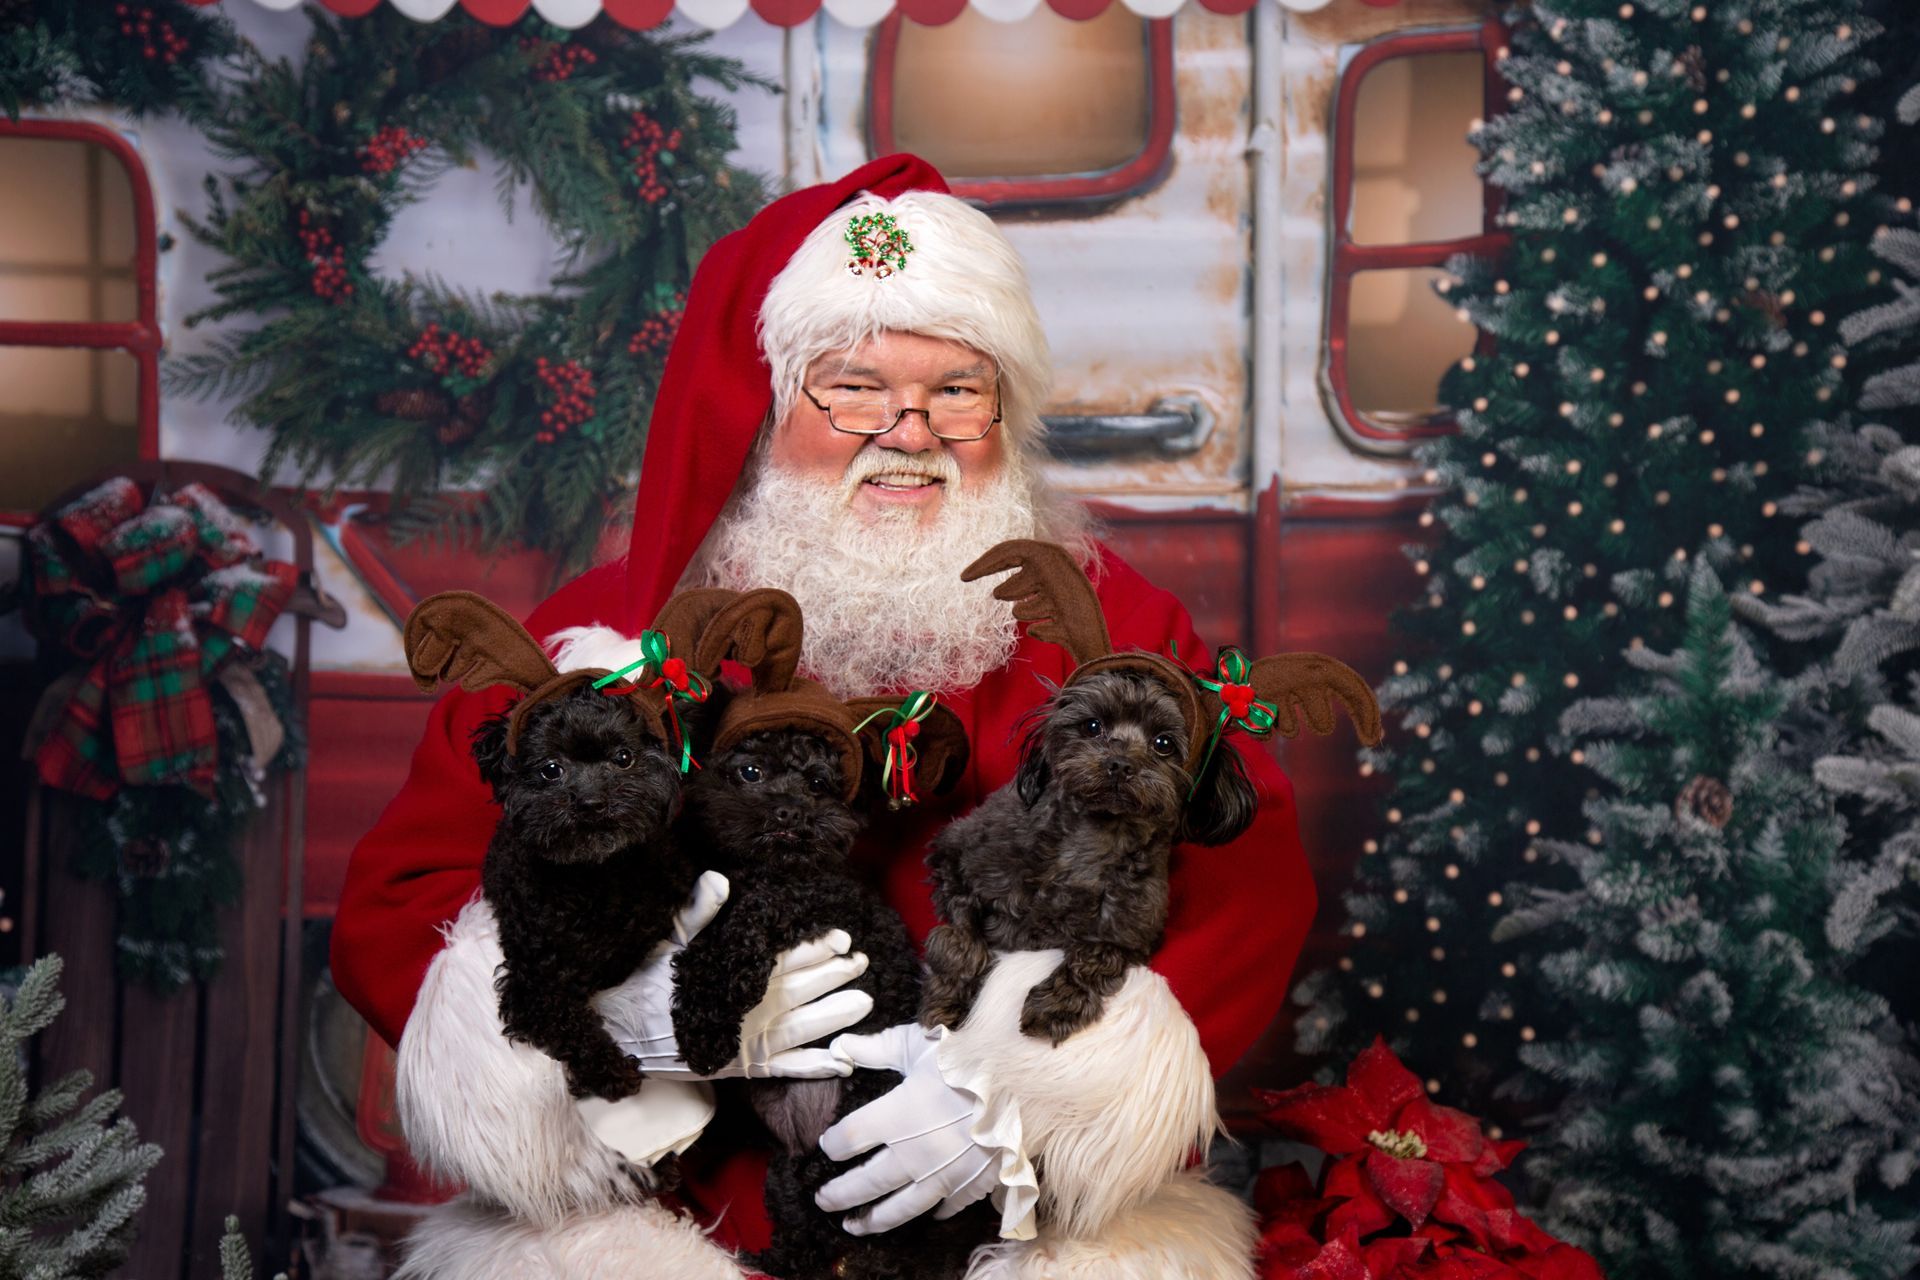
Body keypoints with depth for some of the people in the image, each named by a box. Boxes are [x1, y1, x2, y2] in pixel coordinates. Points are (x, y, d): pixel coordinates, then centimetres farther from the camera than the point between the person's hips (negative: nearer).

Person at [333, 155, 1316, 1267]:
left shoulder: (1103, 622, 9)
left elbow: (1252, 882, -1)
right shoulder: (609, 635, 6)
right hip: (694, 1213, 0)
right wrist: (624, 1004, -18)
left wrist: (1023, 1080, -18)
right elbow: (387, 915, 3)